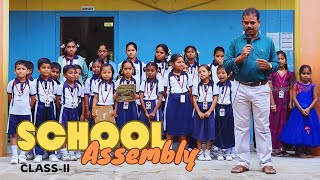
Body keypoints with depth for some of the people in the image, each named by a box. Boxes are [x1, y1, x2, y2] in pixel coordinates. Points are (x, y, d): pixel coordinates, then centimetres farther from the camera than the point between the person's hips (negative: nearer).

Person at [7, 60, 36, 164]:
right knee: (13, 134, 4)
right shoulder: (11, 83, -2)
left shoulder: (30, 84, -3)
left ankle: (22, 155, 13)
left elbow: (33, 98, 5)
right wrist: (15, 105, 10)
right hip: (14, 112, 0)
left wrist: (28, 107, 7)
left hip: (26, 113, 0)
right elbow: (9, 97, 10)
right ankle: (14, 155, 12)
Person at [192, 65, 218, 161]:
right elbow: (194, 100, -1)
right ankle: (200, 152, 9)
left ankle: (207, 152, 11)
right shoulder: (196, 85, 3)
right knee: (199, 131, 1)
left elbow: (215, 99, -2)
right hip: (199, 110, 0)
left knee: (209, 131, 1)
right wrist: (199, 112, -10)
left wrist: (209, 111, -10)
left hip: (209, 110, 0)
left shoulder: (213, 85, 2)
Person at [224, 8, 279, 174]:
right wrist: (240, 57, -14)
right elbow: (226, 66, 1)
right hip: (240, 89, 1)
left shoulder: (268, 42, 8)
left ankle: (266, 163, 10)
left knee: (263, 127, 3)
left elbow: (276, 63, 9)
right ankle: (243, 162, 13)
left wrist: (269, 66, -13)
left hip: (261, 89, 0)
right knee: (241, 127, 5)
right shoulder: (235, 43, 6)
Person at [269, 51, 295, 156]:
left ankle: (282, 147, 9)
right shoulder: (272, 73, 1)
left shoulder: (289, 74, 9)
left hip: (285, 102, 2)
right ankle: (274, 148, 3)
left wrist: (290, 103, -1)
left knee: (283, 124, 4)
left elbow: (291, 89, 8)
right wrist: (272, 103, -10)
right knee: (274, 124, -1)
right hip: (275, 101, -2)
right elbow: (270, 89, -4)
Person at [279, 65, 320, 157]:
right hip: (298, 111, -2)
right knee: (298, 129, -2)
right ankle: (300, 151, 6)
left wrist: (308, 109, -11)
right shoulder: (296, 85, -1)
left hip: (310, 111, 2)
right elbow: (294, 98, -6)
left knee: (309, 129, 4)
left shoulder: (312, 86, 4)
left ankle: (307, 150, 13)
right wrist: (301, 109, -12)